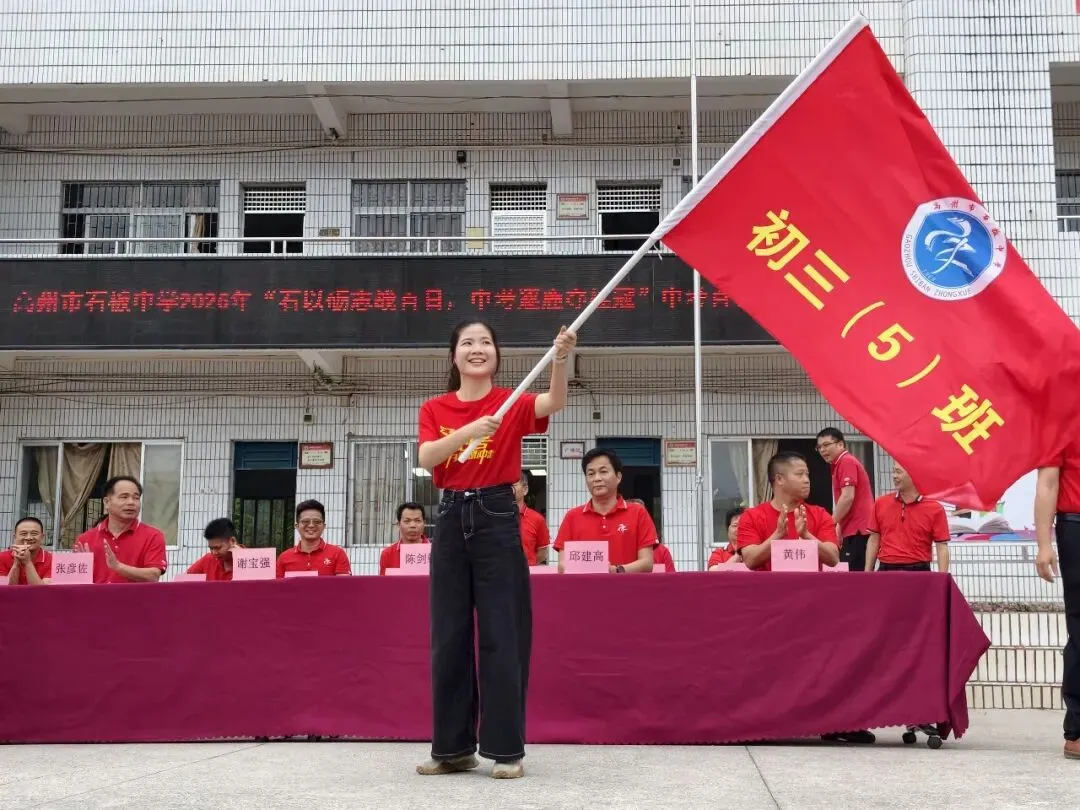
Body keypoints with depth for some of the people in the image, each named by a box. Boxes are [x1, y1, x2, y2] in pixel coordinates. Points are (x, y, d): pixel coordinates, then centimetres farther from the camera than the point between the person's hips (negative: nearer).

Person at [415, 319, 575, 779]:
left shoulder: (512, 403, 1)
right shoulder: (434, 409, 8)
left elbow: (554, 402, -20)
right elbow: (426, 458, -9)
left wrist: (560, 359, -39)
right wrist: (470, 430, -23)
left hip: (497, 518, -3)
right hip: (451, 519, 3)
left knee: (502, 635, -3)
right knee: (448, 636, 6)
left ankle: (506, 749, 4)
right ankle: (453, 747, 15)